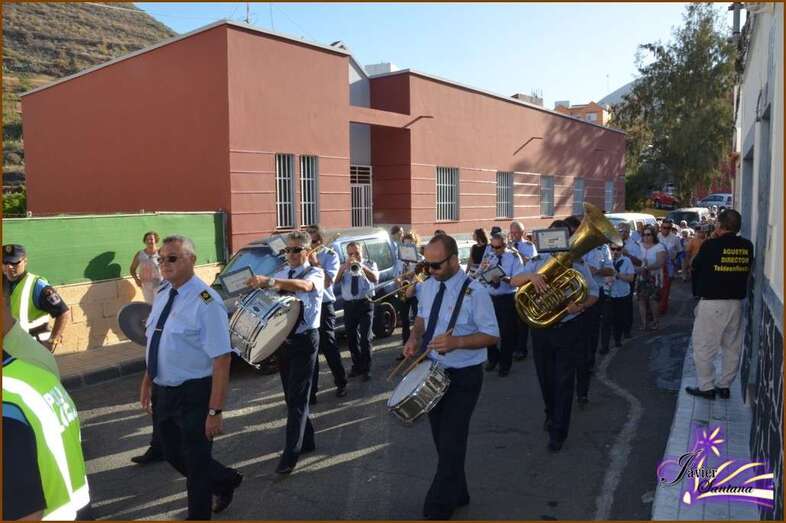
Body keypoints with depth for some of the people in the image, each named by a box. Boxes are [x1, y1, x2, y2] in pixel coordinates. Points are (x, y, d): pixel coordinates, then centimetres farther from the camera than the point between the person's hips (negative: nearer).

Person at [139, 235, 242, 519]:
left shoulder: (206, 303, -23)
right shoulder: (162, 294, 3)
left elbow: (221, 360, -24)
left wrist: (215, 411, -25)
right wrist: (147, 382, 15)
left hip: (194, 394, -8)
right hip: (163, 391, 8)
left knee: (196, 462, 10)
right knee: (173, 455, 23)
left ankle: (198, 515, 35)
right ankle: (224, 479, 48)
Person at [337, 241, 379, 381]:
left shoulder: (369, 264, 6)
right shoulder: (344, 267, 12)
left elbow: (375, 278, -13)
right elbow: (336, 280, -6)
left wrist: (362, 266, -25)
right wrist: (344, 267, -21)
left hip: (365, 304, -3)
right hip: (349, 305, 3)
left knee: (365, 338, -6)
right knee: (352, 338, 11)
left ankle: (366, 369, 3)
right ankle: (356, 366, 26)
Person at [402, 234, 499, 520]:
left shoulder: (474, 292, -19)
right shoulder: (427, 286, 0)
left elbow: (492, 336, -16)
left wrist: (457, 341, -31)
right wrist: (414, 338, -5)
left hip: (463, 378, -7)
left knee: (451, 444, -3)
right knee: (442, 440, 19)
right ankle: (456, 494, 39)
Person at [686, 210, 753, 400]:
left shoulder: (711, 245, -13)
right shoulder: (747, 247, 0)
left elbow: (696, 268, 1)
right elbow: (748, 271, 11)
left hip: (712, 301, -5)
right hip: (736, 301, 5)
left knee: (703, 345, 5)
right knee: (732, 346, 15)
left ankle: (706, 387, 8)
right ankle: (724, 386, 22)